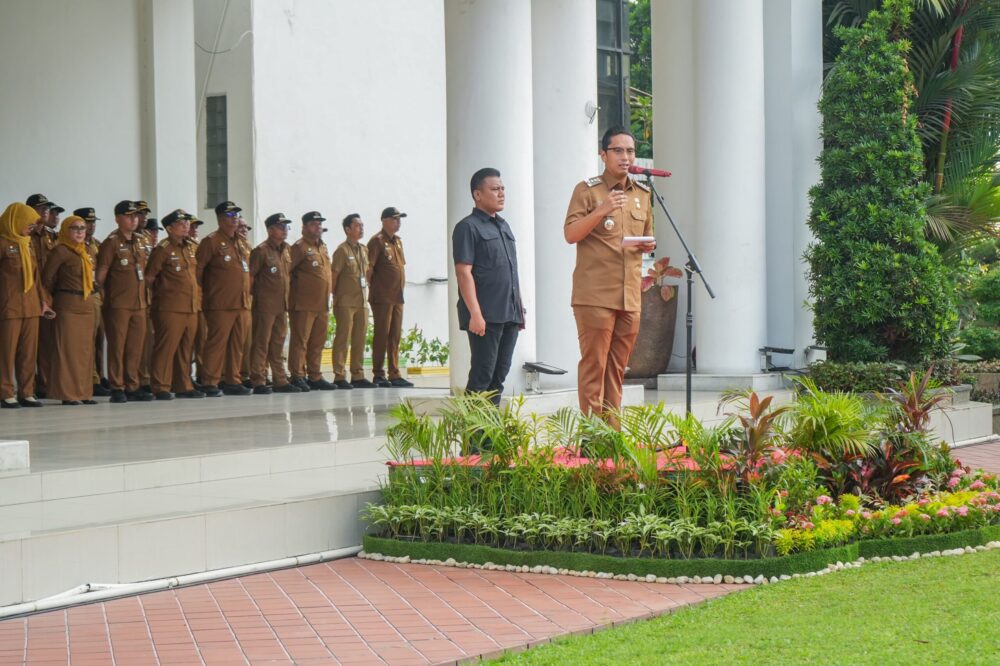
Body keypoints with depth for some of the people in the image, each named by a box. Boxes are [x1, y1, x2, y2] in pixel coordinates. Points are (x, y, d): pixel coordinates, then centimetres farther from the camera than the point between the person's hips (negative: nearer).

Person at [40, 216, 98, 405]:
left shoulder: (85, 252, 15)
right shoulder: (60, 251, -8)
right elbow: (47, 277, -9)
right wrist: (57, 295, 1)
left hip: (86, 306, 8)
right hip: (68, 306, -8)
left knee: (85, 349, 8)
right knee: (68, 349, -5)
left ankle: (84, 392, 13)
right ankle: (67, 393, -3)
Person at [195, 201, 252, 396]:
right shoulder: (211, 241, -4)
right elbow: (198, 270, -8)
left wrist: (247, 295, 15)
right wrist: (204, 294, -6)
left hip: (242, 304, 7)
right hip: (220, 305, -7)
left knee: (237, 344, 8)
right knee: (217, 343, -7)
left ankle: (232, 381, 14)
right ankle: (210, 383, -4)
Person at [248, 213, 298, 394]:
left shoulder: (287, 250, 12)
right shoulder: (261, 251, -9)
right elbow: (250, 276, -10)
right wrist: (251, 297, -10)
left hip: (282, 304, 7)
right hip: (265, 304, -7)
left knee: (278, 344, 12)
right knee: (261, 343, -4)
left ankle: (280, 381, 16)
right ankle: (258, 382, -2)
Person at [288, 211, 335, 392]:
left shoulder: (323, 247, 18)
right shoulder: (299, 247, -8)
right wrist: (296, 287, -10)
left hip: (322, 304, 8)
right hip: (304, 305, -8)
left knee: (318, 343, 11)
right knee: (300, 341, -4)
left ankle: (315, 377, 16)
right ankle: (297, 377, -2)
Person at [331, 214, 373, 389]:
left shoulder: (364, 250, 14)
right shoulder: (342, 250, -8)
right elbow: (334, 274, -8)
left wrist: (365, 289, 12)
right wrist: (335, 297, -7)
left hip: (361, 301, 7)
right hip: (346, 302, -7)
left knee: (360, 340, 8)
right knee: (343, 339, -5)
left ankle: (358, 376, 14)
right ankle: (339, 376, -3)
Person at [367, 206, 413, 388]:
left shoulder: (398, 241, 15)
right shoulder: (377, 241, -8)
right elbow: (369, 267, -13)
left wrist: (401, 287, 15)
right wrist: (372, 288, -12)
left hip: (397, 297, 8)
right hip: (382, 297, -8)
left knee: (395, 336, 8)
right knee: (381, 335, -3)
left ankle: (394, 375, 12)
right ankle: (378, 375, 1)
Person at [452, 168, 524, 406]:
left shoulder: (504, 226, 19)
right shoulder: (468, 227, -5)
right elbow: (464, 272, -13)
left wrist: (519, 308, 19)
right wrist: (475, 313, -20)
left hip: (509, 314, 8)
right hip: (485, 315, -8)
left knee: (500, 373, 8)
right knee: (482, 375, -8)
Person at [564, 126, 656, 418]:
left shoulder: (642, 194, 17)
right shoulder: (587, 190, 0)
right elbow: (570, 234, -9)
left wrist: (648, 245, 5)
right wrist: (601, 212, -23)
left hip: (630, 294, 6)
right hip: (595, 294, -6)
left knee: (618, 367, 8)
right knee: (594, 363, -7)